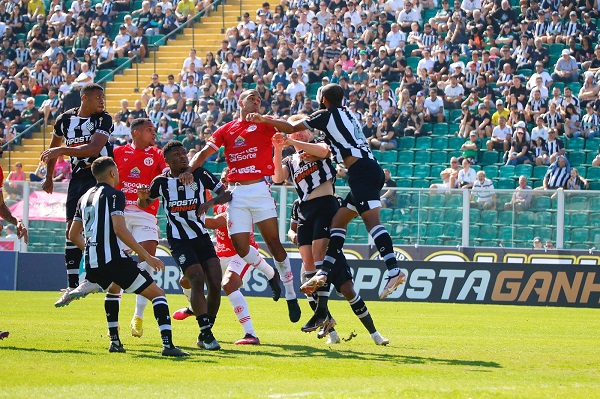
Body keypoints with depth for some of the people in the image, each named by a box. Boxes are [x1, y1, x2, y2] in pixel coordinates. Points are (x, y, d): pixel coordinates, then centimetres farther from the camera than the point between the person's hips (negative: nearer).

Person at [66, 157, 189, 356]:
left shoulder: (85, 197, 17)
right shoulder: (114, 194, -6)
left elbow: (73, 235, 21)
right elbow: (119, 229, -19)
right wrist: (146, 256, -18)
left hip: (92, 263, 7)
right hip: (113, 260, -7)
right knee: (157, 294, -1)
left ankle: (114, 340, 29)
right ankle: (167, 344, -18)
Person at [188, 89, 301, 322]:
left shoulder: (264, 125, 7)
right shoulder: (226, 130, 14)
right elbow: (204, 153, 11)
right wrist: (188, 170, -5)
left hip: (259, 190, -3)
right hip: (236, 193, 3)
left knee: (274, 242, -6)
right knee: (240, 246, -5)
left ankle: (291, 296, 5)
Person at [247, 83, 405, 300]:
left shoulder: (326, 115, 3)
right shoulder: (348, 115, 27)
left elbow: (291, 128, 3)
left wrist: (263, 120, 11)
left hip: (361, 171, -9)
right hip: (372, 170, 9)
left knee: (372, 221, -21)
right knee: (338, 221, 12)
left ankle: (394, 270, -34)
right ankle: (324, 272, 10)